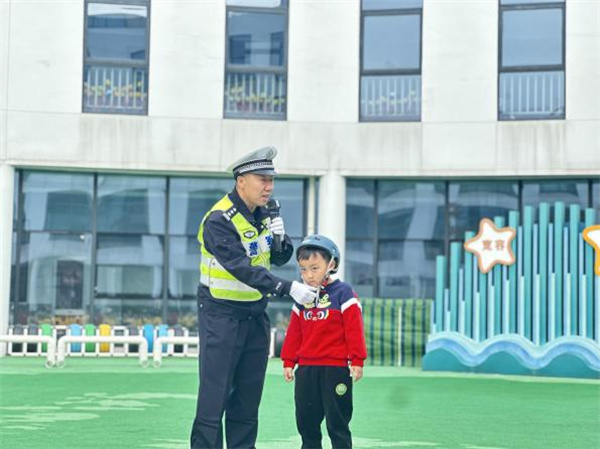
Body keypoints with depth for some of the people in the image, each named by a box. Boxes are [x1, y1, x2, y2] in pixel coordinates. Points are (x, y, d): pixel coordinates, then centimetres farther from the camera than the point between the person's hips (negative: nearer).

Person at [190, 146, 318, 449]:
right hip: (221, 316, -7)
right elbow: (242, 268, -27)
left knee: (248, 399, 10)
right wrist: (288, 288, -33)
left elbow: (279, 259, 12)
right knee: (215, 396, -8)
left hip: (256, 316, 7)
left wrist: (280, 238, -11)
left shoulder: (264, 212, 5)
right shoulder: (219, 220, -19)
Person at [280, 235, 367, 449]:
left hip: (335, 367, -6)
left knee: (337, 420, -1)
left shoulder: (343, 292, -7)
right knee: (306, 421, 11)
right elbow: (294, 332, 14)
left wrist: (357, 361, -12)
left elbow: (354, 329, -9)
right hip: (306, 368, 6)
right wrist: (289, 361, 13)